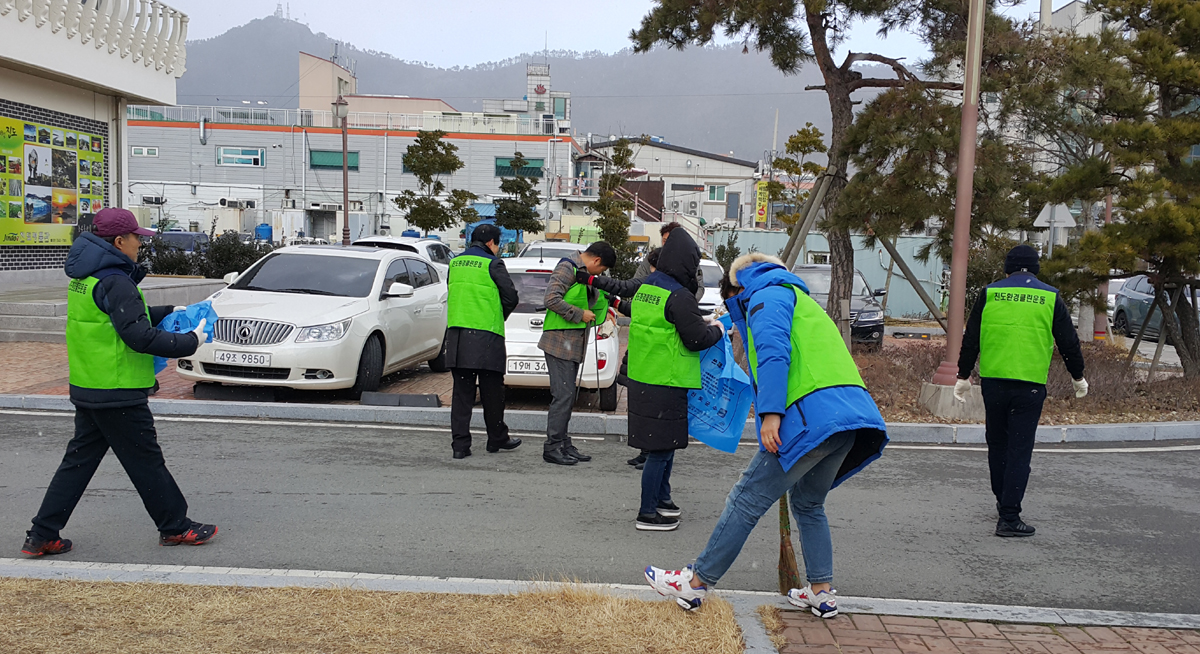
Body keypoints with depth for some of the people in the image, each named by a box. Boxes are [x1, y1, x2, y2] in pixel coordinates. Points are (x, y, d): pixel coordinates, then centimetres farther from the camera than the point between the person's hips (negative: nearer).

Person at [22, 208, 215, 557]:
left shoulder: (84, 278, 12)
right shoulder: (114, 282, -19)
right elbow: (139, 336, -25)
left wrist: (171, 313, 20)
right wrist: (189, 342, -16)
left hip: (88, 390, 9)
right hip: (117, 393, -9)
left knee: (79, 459, 15)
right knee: (146, 461, 2)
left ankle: (42, 535, 17)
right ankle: (175, 527, 15)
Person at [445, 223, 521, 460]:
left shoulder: (455, 263, 12)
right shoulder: (492, 264, -5)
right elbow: (511, 296, -4)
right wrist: (499, 316, 13)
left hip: (456, 335, 5)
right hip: (486, 335, -5)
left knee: (461, 392, 7)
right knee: (492, 392, 8)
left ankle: (460, 444, 4)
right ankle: (497, 439, 21)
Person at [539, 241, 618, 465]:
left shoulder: (584, 272, 19)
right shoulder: (567, 268, -11)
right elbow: (552, 299, -21)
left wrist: (606, 295, 9)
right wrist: (580, 314, -17)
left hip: (574, 345, 10)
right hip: (560, 343, -10)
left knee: (567, 396, 12)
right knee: (563, 395, -9)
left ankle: (563, 444, 18)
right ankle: (552, 447, -4)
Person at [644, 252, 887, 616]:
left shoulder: (767, 294, 6)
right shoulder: (802, 300, 34)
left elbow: (774, 352, -13)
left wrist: (771, 413, -20)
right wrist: (737, 312, 46)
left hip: (811, 418, -9)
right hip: (848, 418, 9)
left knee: (748, 499, -4)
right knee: (808, 504, 23)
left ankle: (695, 584, 2)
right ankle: (822, 592, 23)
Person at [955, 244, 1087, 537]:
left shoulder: (989, 293, 5)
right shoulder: (1050, 297, 4)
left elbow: (971, 339, 5)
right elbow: (1068, 343, 8)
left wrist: (964, 376, 14)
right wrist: (1078, 378, 23)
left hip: (992, 381, 2)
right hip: (1030, 384, -1)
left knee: (997, 444, 18)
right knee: (1020, 450, 0)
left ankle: (1004, 502, 31)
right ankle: (1009, 518, -3)